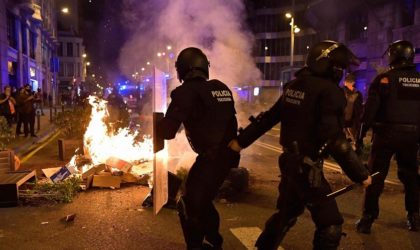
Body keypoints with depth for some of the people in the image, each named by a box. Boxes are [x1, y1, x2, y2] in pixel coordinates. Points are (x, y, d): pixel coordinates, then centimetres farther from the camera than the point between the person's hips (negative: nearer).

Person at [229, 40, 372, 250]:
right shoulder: (329, 91, -17)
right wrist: (360, 173, -16)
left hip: (290, 161, 9)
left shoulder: (294, 86, 7)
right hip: (308, 166, -9)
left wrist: (242, 140, 21)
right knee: (330, 223, 3)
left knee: (287, 211, 27)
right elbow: (334, 139, -23)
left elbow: (268, 118, 12)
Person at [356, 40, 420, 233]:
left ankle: (368, 217, 6)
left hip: (387, 133, -4)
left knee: (376, 176, 4)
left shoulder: (384, 79, -7)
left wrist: (361, 134, -5)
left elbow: (370, 109, -10)